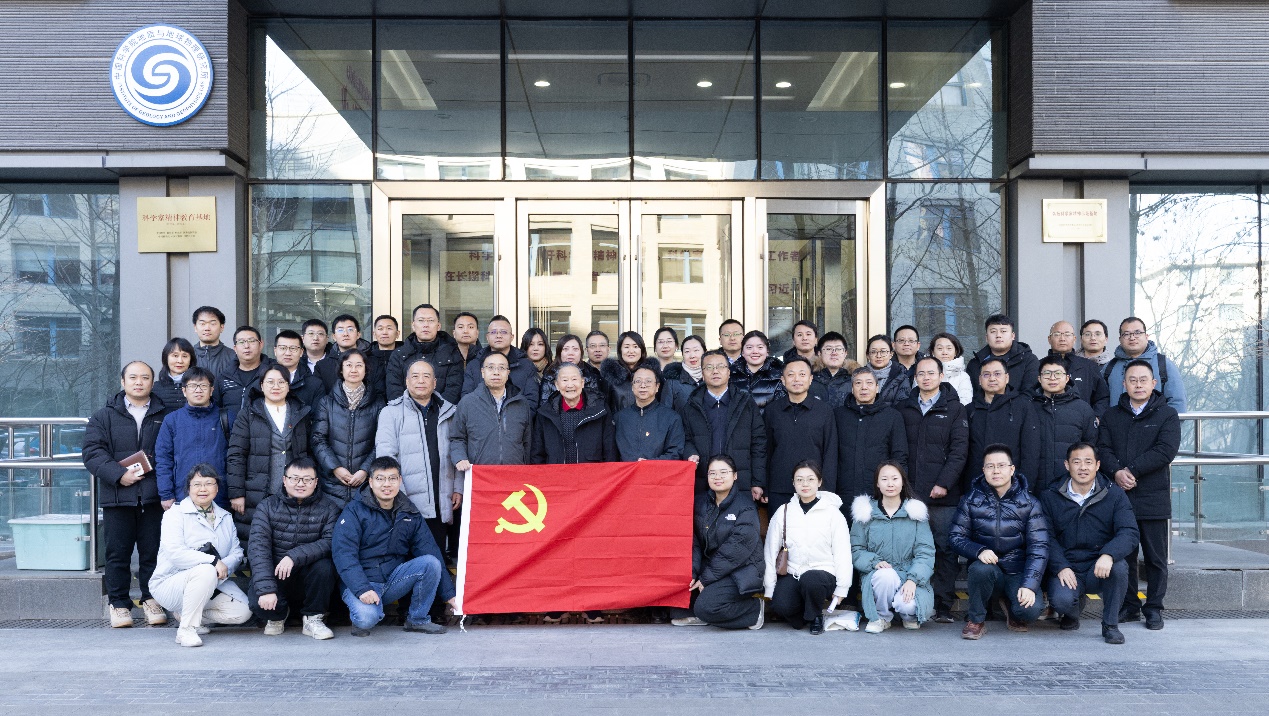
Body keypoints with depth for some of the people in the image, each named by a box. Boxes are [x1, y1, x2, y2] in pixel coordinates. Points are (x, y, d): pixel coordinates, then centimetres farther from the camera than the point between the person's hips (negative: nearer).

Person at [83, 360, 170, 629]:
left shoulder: (165, 416, 10)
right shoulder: (105, 417, 9)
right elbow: (93, 452, -2)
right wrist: (119, 475, -15)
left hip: (154, 496, 0)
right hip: (117, 495, 0)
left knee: (153, 551, 4)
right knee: (118, 553, 4)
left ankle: (151, 600, 16)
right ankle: (119, 604, 13)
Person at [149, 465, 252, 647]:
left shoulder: (225, 518, 13)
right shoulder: (175, 514, -6)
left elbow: (237, 552, 6)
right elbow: (174, 552, -21)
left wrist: (225, 565, -19)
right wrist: (213, 561, -28)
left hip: (215, 582, 6)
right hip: (170, 582, -6)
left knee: (243, 612, -14)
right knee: (206, 572, -37)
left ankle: (185, 613, 8)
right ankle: (186, 629, -22)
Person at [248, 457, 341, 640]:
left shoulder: (328, 509, 0)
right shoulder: (267, 506, -1)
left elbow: (331, 542, -17)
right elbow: (257, 547, -14)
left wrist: (294, 556, -32)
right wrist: (266, 589, -27)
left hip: (309, 579, 0)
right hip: (274, 575, 0)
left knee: (324, 566, -31)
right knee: (257, 602, -29)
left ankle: (313, 617, -5)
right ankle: (278, 614, 10)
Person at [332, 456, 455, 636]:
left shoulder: (410, 514, 9)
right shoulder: (355, 511, -5)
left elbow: (431, 552, 7)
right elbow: (343, 554, -15)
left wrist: (448, 593, 2)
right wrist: (362, 589, -29)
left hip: (394, 579, 5)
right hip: (360, 581, -5)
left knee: (431, 563, -20)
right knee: (367, 617, -35)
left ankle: (418, 619, -3)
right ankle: (361, 619, 3)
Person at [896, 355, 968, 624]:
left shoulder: (954, 409, 5)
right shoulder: (905, 409, 13)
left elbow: (959, 450, -3)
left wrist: (944, 483, -12)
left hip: (943, 494, -2)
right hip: (911, 492, 3)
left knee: (945, 550, -2)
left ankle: (943, 606, 4)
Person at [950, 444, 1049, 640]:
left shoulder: (1029, 504, -2)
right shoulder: (970, 501, 1)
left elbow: (1038, 547, -7)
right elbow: (957, 537, 0)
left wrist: (1029, 585, -20)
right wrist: (979, 551, -23)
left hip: (1019, 573, 0)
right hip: (987, 567, 0)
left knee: (1030, 610, -28)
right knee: (980, 569, -36)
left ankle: (1012, 610, 12)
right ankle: (975, 620, -9)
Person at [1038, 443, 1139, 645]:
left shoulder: (1114, 495, 2)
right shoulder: (1050, 497, 4)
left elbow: (1129, 533, -11)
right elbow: (1047, 537, -2)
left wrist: (1108, 555, -31)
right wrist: (1060, 567, -19)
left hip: (1100, 570, 1)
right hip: (1066, 569, 0)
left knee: (1119, 566, -33)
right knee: (1061, 600, -31)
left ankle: (1110, 625, -9)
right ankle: (1074, 609, 13)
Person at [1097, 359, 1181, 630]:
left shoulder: (1167, 414, 3)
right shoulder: (1111, 416, 13)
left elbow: (1166, 450, -10)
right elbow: (1103, 448, 2)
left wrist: (1131, 471, -15)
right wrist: (1116, 472, -17)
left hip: (1153, 498, -2)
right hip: (1119, 496, 3)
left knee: (1156, 557, 4)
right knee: (1123, 555, 8)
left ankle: (1154, 608, 14)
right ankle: (1129, 605, 18)